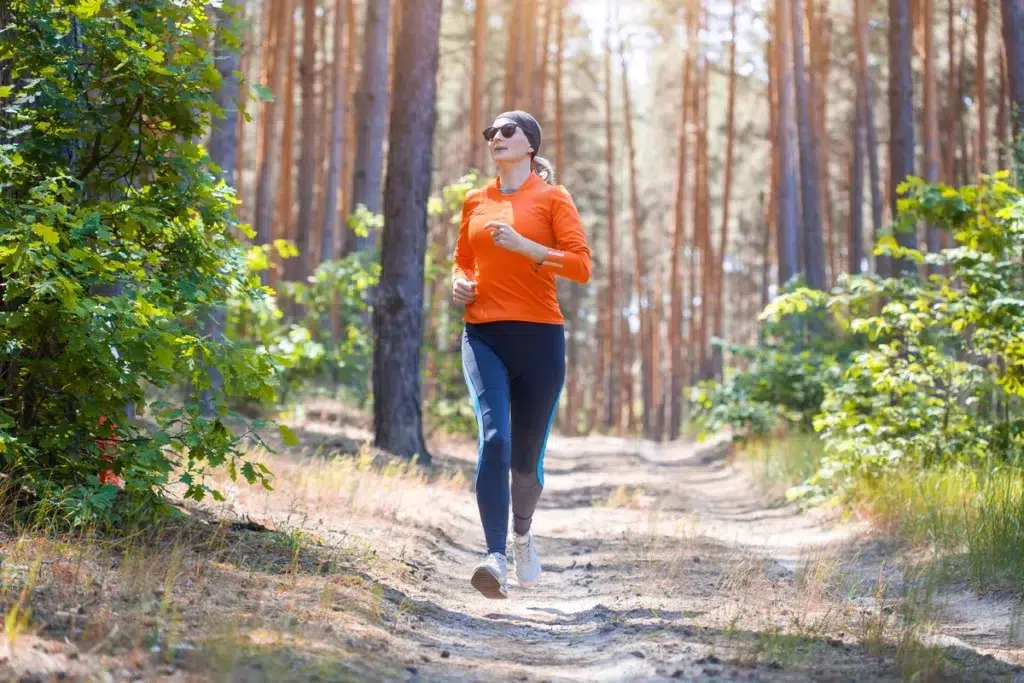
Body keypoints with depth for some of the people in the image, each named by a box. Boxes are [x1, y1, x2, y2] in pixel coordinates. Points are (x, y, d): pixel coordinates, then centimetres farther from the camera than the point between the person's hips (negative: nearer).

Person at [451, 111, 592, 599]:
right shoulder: (475, 202, 14)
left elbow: (581, 266, -6)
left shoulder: (552, 198, 3)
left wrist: (523, 245, -17)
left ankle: (522, 533, 37)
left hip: (538, 336, -2)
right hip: (484, 336, 2)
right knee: (494, 438, -20)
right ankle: (495, 558, -27)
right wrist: (459, 283, 5)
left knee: (526, 457, 6)